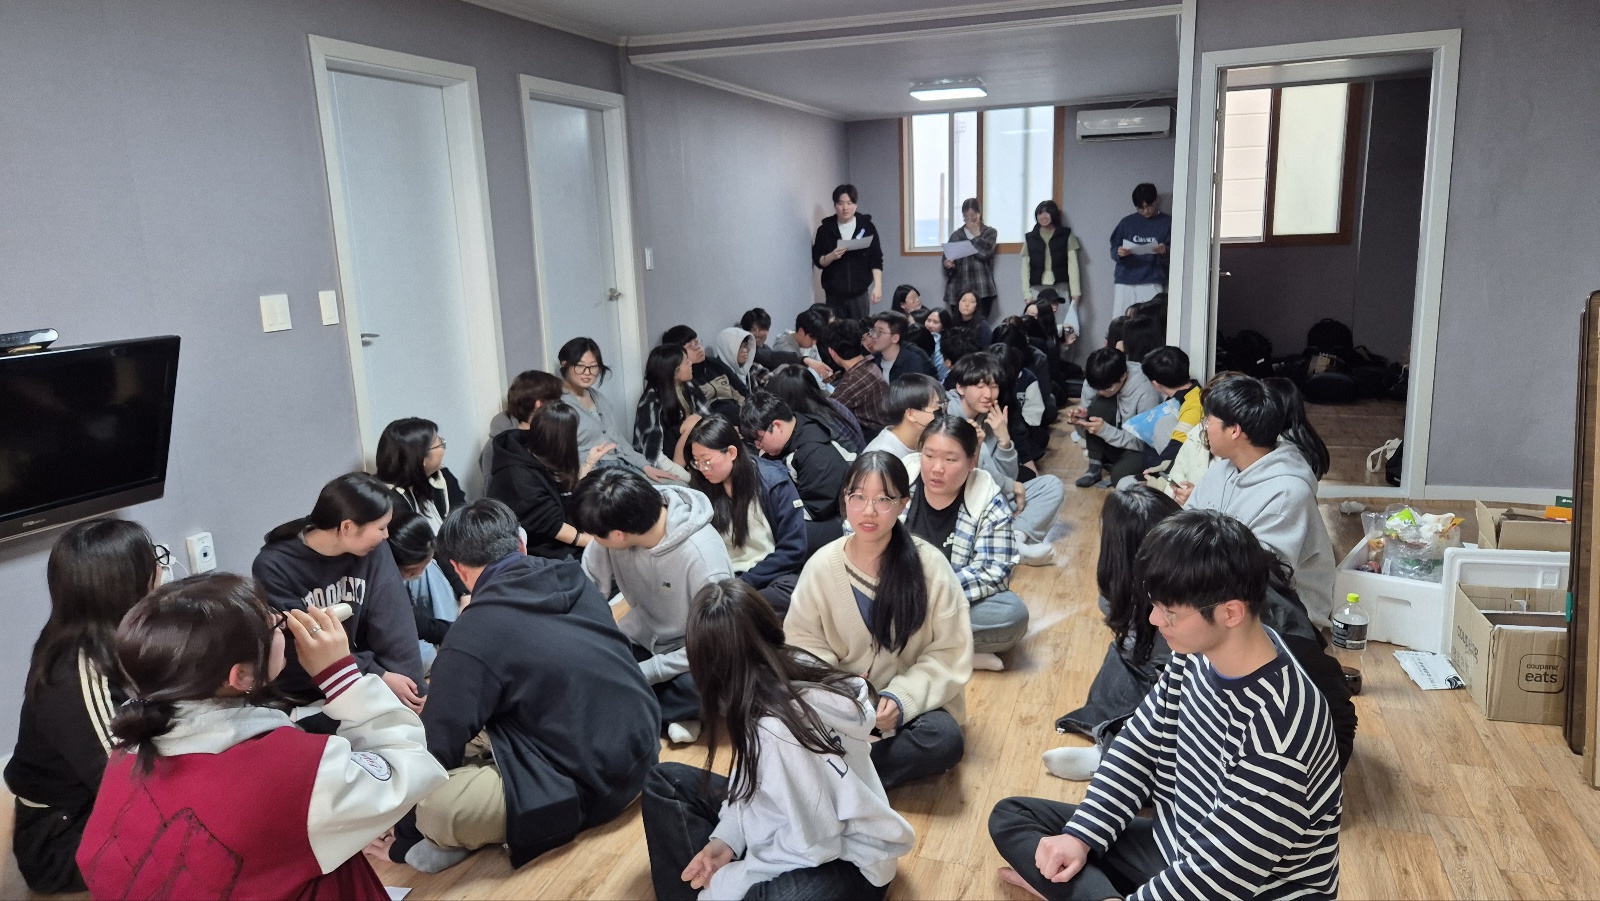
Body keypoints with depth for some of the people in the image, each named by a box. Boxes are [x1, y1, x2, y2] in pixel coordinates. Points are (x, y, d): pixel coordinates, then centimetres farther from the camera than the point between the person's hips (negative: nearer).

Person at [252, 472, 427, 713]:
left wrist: (414, 690, -21)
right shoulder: (273, 567, -17)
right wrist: (378, 678, -19)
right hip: (303, 696, -3)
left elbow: (394, 625, -13)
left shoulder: (374, 552, -8)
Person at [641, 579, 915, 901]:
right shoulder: (796, 666, -12)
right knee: (665, 781, 6)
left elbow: (813, 844, -24)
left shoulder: (777, 731, -35)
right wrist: (726, 838, -6)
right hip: (796, 818, 9)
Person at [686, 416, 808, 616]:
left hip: (771, 576, -1)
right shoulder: (703, 487, 5)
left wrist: (746, 583, -14)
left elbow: (792, 549, -8)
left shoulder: (773, 482, -8)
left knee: (789, 592, -37)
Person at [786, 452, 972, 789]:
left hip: (912, 701, 0)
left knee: (944, 739, -32)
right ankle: (898, 756, -15)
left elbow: (950, 654, -8)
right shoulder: (821, 566, -7)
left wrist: (902, 698, -21)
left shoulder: (930, 565, -12)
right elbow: (803, 643, -1)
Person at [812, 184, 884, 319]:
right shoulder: (825, 229, 3)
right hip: (834, 294, 1)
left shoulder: (866, 226, 2)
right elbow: (817, 260, 5)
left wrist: (878, 286, -8)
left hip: (860, 293, -1)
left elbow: (876, 259, 1)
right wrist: (831, 256, -16)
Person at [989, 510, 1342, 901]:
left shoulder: (1278, 729, -32)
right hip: (1175, 847, 8)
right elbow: (1142, 742, 3)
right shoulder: (1198, 653, -9)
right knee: (1011, 816, 8)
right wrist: (1080, 835, -5)